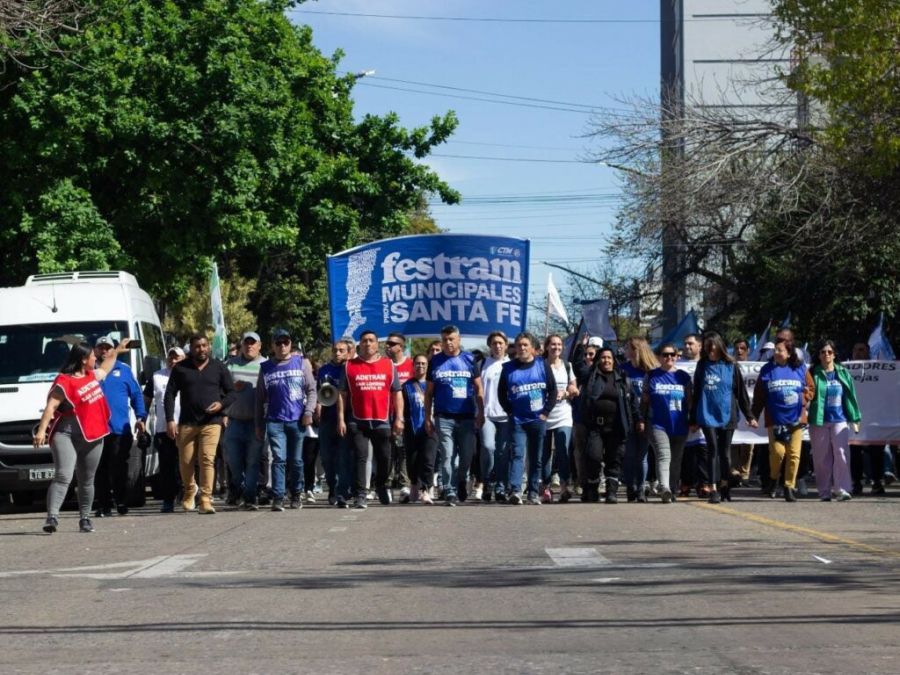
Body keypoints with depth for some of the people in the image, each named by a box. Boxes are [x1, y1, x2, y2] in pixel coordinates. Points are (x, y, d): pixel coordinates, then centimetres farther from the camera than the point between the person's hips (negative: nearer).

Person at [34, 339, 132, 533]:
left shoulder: (91, 376, 15)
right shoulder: (64, 382, -12)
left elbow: (104, 369, 40)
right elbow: (50, 407, -18)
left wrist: (116, 351, 49)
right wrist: (41, 430, -27)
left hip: (92, 437, 8)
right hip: (66, 435, -8)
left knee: (87, 481, 14)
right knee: (63, 476, -20)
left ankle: (85, 518, 24)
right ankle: (52, 516, -27)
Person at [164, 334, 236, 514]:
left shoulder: (219, 367, 9)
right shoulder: (180, 368, 8)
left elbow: (231, 392, 12)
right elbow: (170, 394, 7)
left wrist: (221, 404, -10)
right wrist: (170, 420, -2)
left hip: (211, 422, -1)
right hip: (186, 423, 1)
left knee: (207, 460, -13)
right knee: (186, 461, 3)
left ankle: (205, 500, -12)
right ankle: (189, 490, 31)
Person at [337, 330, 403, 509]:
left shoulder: (388, 365, 9)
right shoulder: (350, 366, 7)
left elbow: (397, 393, 9)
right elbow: (343, 394, 7)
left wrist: (399, 418, 1)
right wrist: (341, 419, -1)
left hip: (382, 421, 1)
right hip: (357, 421, -1)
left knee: (384, 458, 9)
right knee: (360, 457, -7)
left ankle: (381, 486, 34)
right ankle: (361, 495, -7)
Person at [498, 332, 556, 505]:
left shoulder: (542, 365, 3)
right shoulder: (508, 368, 3)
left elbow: (552, 390, 5)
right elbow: (501, 393, 9)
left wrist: (545, 412, -2)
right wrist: (510, 412, -1)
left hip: (538, 420, 1)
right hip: (518, 420, -1)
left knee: (536, 458, 7)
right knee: (517, 454, -14)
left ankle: (533, 492, 14)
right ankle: (514, 490, -25)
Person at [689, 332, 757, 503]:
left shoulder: (731, 366, 3)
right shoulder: (702, 366, 8)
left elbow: (741, 393, 6)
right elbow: (696, 393, 13)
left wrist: (749, 416, 4)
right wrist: (693, 419, 13)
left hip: (727, 416, 0)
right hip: (707, 416, 0)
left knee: (725, 452, 6)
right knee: (712, 450, -8)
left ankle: (724, 485, 22)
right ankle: (713, 489, -11)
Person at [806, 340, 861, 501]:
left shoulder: (843, 373, 8)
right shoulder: (813, 374, 5)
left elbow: (850, 396, 10)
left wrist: (855, 419, 9)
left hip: (839, 420, 0)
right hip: (819, 421, 0)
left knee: (841, 454, -10)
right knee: (822, 458, 2)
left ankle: (842, 489, -9)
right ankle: (824, 492, 9)